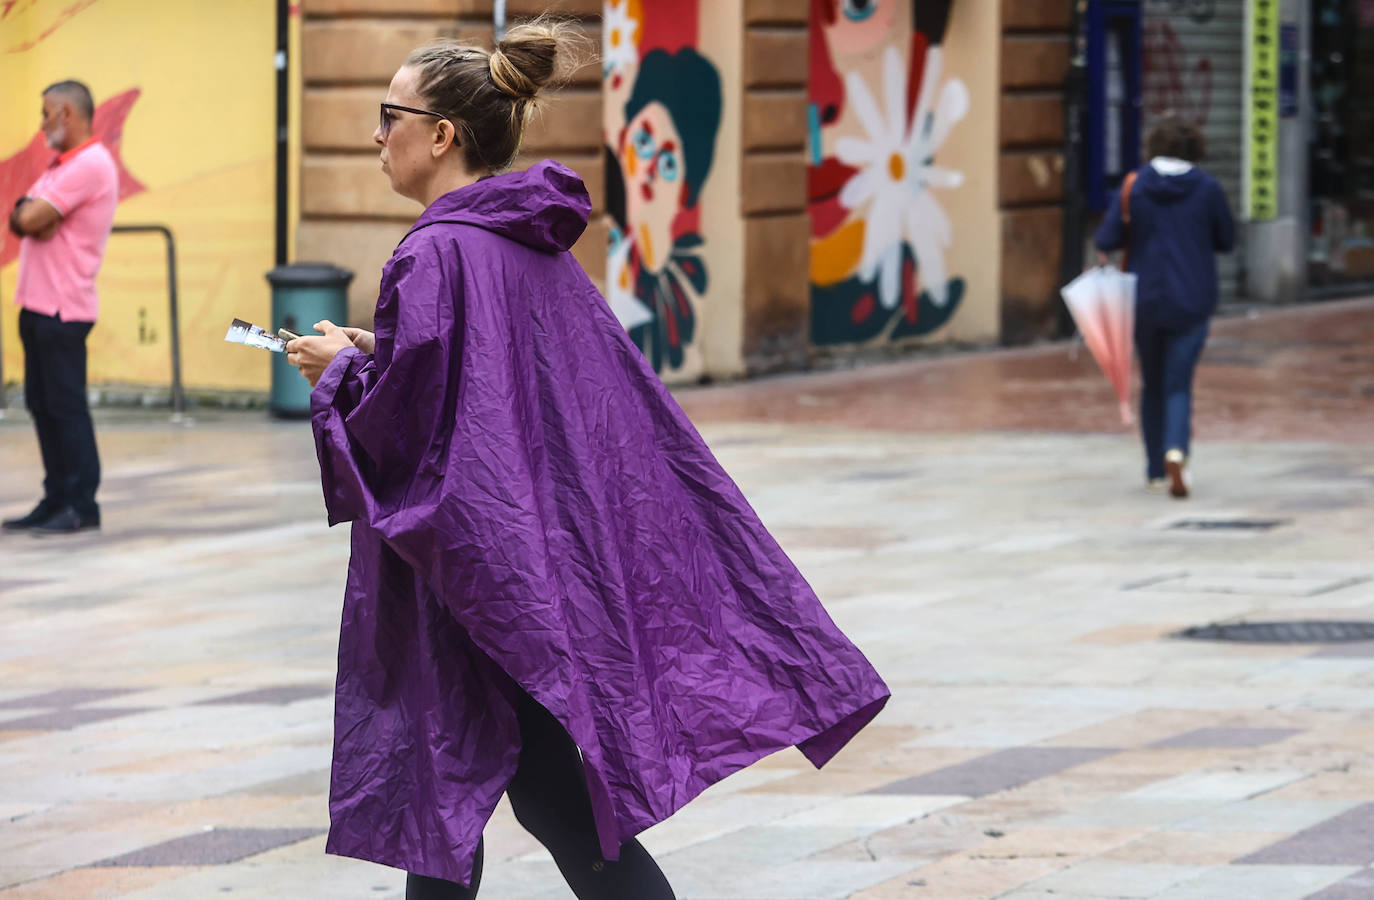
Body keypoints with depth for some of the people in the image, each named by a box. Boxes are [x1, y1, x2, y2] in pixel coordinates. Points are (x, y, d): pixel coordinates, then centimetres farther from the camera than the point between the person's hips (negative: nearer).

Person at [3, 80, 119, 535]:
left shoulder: (89, 165, -14)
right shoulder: (61, 165, 19)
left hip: (63, 309, -10)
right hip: (39, 304, 10)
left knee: (65, 404, -6)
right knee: (42, 404, 10)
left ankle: (81, 506, -3)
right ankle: (56, 501, 14)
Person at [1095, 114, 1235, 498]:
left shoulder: (1134, 186, -5)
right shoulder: (1208, 188, -6)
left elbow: (1107, 239, -9)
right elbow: (1226, 240, 4)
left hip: (1146, 299, 1)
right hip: (1192, 303, -1)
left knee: (1152, 384, 15)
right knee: (1178, 385, 1)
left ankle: (1155, 470, 20)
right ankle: (1176, 451, -25)